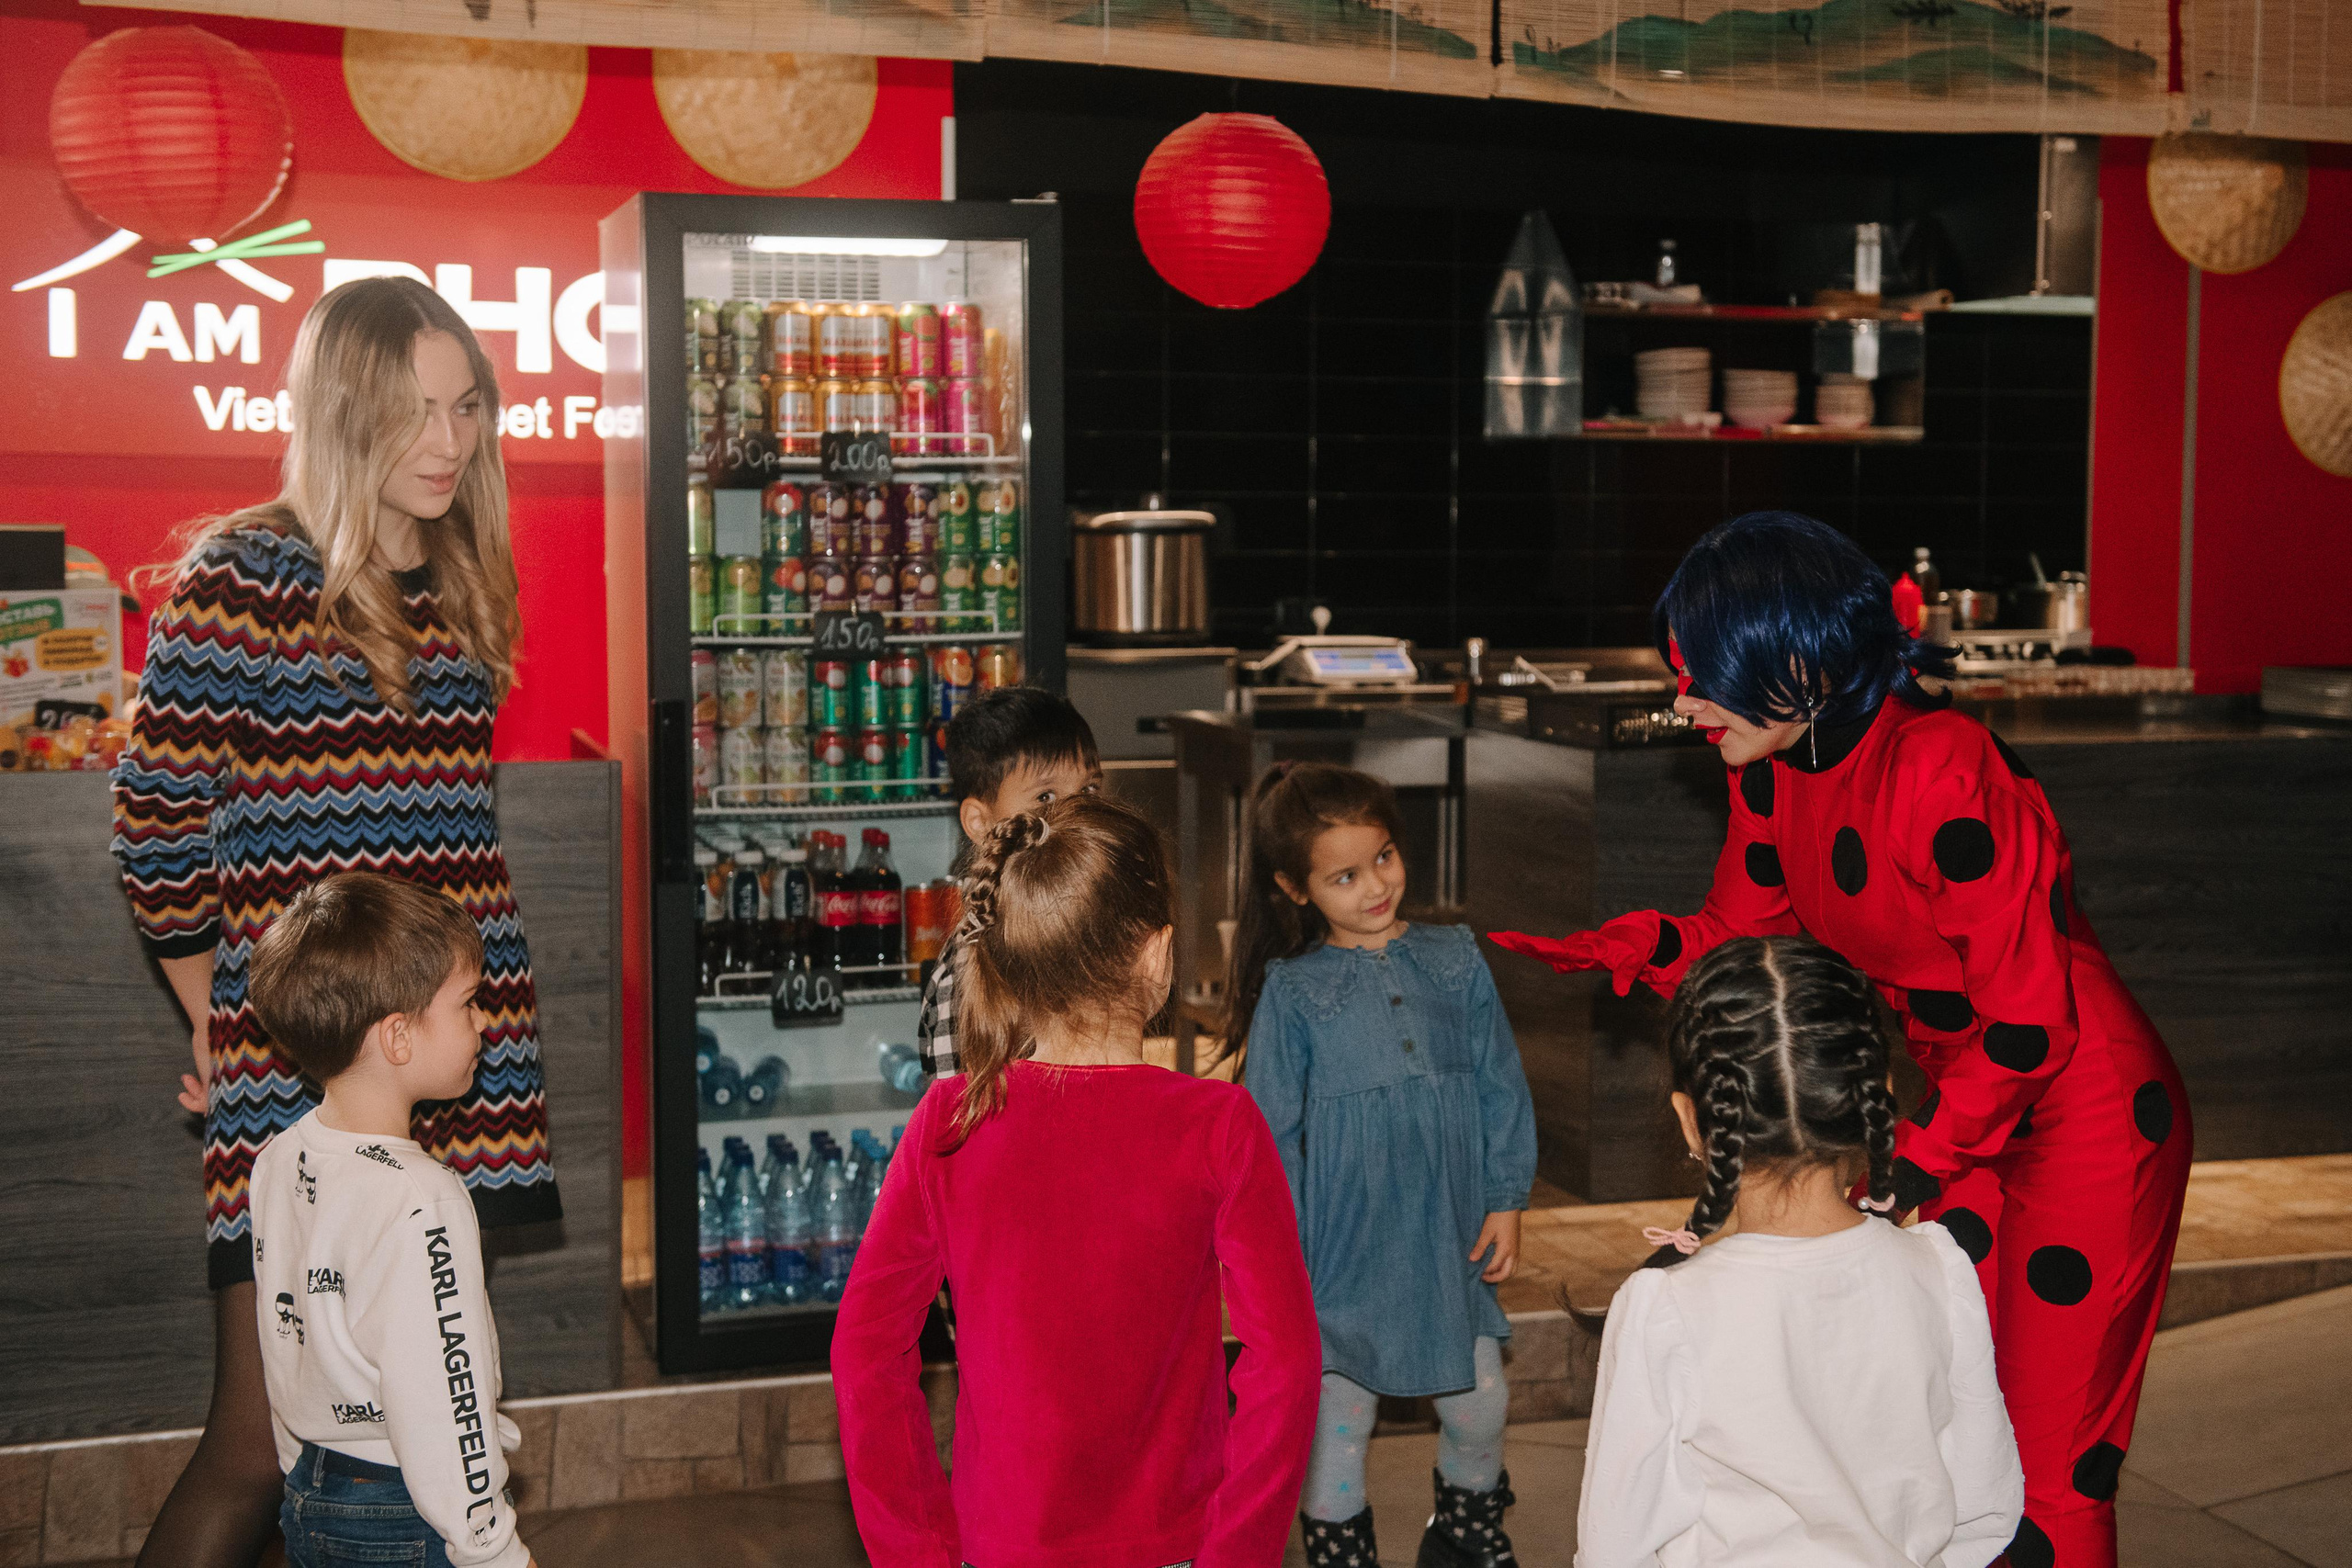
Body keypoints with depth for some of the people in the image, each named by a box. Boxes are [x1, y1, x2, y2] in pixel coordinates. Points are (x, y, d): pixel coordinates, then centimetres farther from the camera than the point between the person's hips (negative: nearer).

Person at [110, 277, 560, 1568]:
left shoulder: (467, 585, 13)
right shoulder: (244, 576, -7)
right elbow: (156, 828, -5)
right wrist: (220, 1026, 2)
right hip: (296, 1078, -6)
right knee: (260, 1454, -3)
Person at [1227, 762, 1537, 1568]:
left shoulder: (1455, 961, 1)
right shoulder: (1293, 992, -7)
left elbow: (1502, 1087, 7)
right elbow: (1273, 1134, -3)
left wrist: (1506, 1200, 3)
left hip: (1451, 1237, 3)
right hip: (1345, 1250, -3)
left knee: (1478, 1403, 14)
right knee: (1337, 1418, 8)